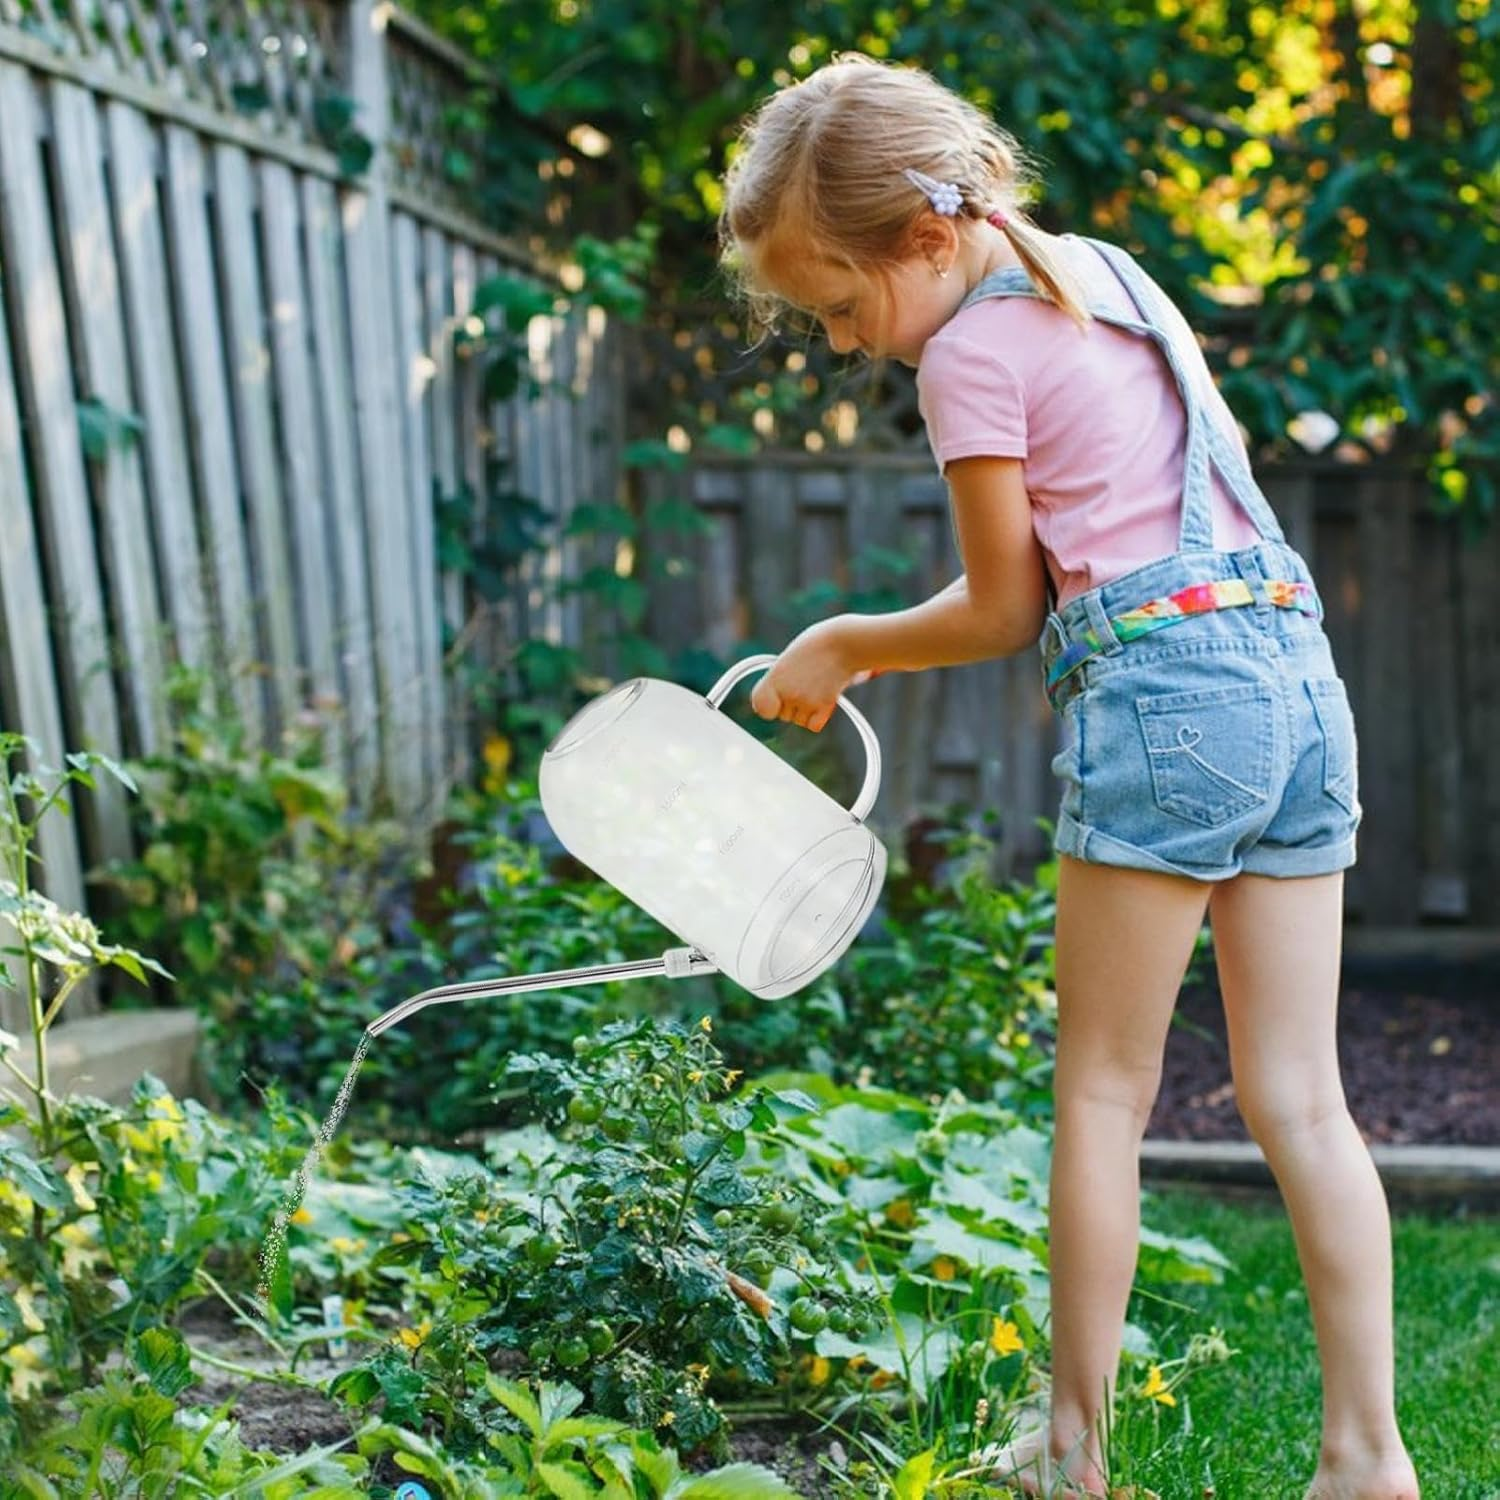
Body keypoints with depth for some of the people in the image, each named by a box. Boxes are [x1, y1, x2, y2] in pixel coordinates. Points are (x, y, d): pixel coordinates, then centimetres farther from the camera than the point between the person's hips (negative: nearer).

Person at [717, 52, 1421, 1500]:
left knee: (1103, 1091, 3)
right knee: (1299, 1098, 8)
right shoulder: (1102, 272, 19)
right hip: (1297, 673, 8)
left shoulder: (972, 351, -6)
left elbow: (1003, 613, -1)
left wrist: (836, 649, 13)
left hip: (1165, 692, -8)